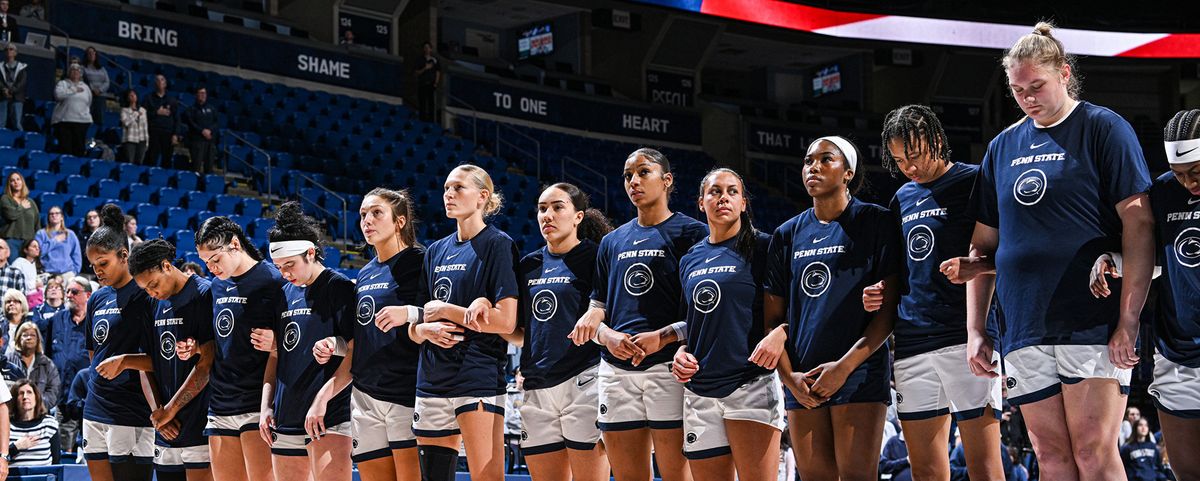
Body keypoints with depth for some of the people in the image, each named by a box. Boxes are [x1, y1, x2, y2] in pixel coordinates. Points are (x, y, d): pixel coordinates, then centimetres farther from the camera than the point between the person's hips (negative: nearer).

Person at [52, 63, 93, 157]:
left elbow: (89, 104, 27)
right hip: (64, 120, -4)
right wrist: (74, 90, -8)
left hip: (82, 121, 4)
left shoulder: (85, 87, 19)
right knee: (65, 148, -11)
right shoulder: (62, 83, 7)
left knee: (79, 149, -1)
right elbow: (58, 94, -13)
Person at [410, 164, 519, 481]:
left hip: (479, 379, -7)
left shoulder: (497, 244, -3)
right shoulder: (436, 251, 16)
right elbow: (413, 330, 17)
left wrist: (444, 310, -7)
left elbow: (506, 321, -13)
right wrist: (425, 330, -6)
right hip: (432, 380, 7)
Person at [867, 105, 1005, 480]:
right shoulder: (902, 200, 21)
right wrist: (881, 294, 9)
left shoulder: (974, 182, 0)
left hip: (965, 336, -7)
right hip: (912, 343, 7)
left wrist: (972, 266, -23)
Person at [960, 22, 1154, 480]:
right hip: (1025, 331, 5)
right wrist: (975, 331, 11)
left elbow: (1139, 224, -8)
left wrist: (1128, 321, -15)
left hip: (1092, 323, -5)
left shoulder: (1102, 128, -1)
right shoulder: (1003, 147, 15)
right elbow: (983, 247, 19)